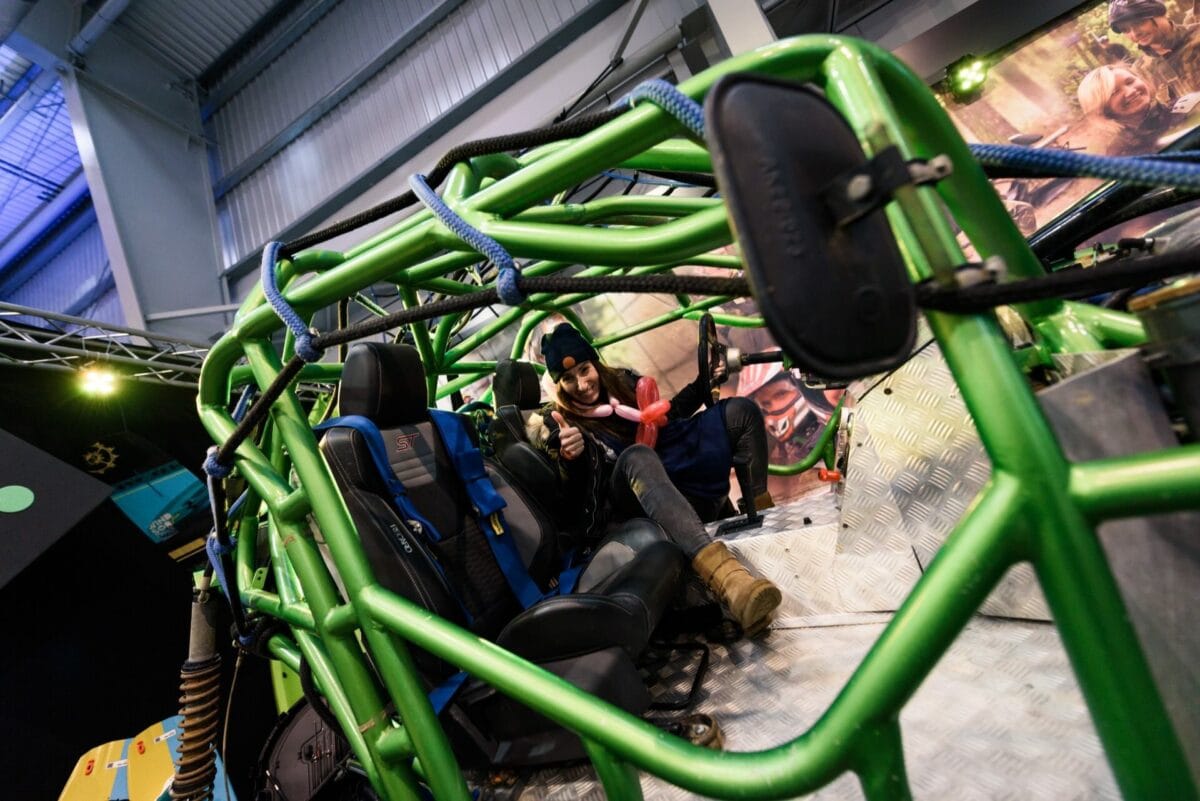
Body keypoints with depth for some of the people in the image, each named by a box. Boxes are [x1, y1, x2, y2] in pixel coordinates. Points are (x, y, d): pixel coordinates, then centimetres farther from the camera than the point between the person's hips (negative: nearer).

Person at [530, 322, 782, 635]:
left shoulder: (622, 381, 13)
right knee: (636, 456, -42)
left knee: (740, 411, -2)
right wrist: (569, 459, -30)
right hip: (626, 497, -6)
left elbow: (666, 416, 24)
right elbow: (572, 492, -9)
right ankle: (726, 577, -63)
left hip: (671, 468, 6)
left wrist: (703, 384, 11)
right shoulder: (555, 422, 0)